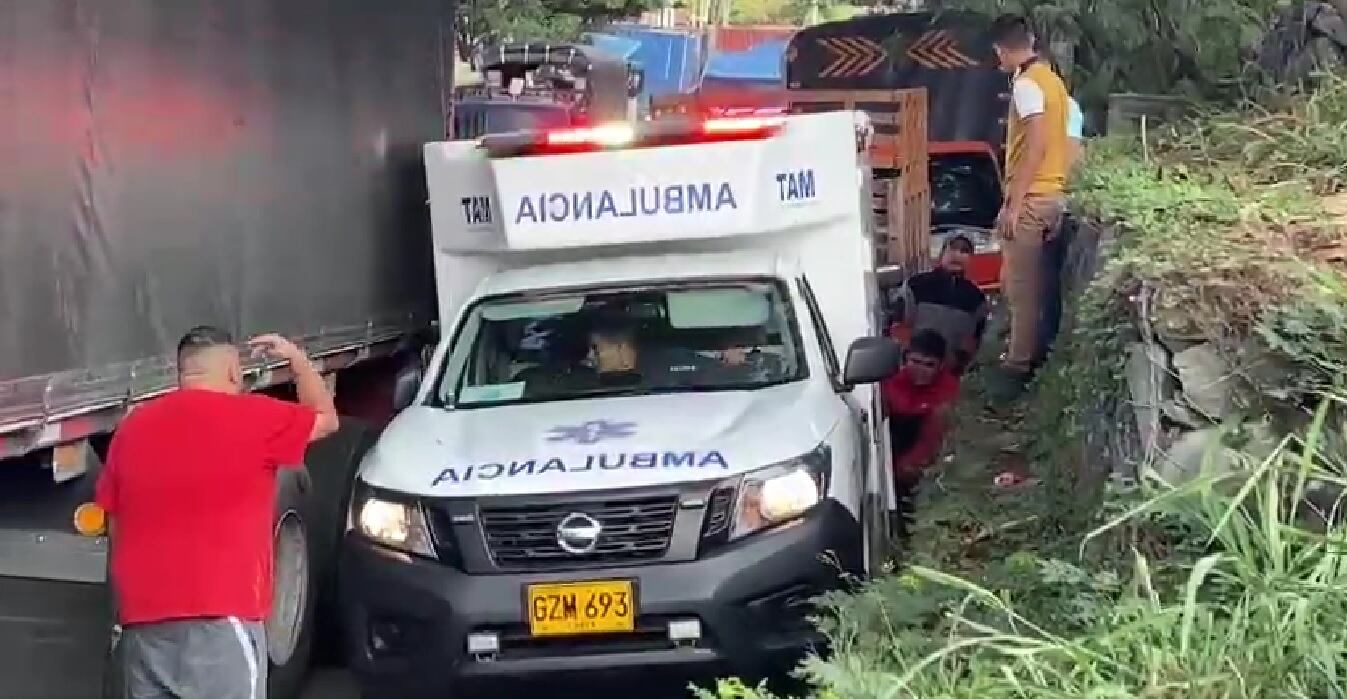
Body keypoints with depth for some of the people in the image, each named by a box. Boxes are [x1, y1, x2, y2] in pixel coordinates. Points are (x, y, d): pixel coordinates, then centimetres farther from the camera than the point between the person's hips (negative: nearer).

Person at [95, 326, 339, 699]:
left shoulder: (132, 427, 11)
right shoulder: (251, 417, -5)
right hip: (219, 619, -6)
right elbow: (326, 419, 13)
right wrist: (295, 356, 25)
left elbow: (114, 523, 17)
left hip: (143, 621, 6)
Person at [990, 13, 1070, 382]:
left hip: (1030, 198, -10)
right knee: (1034, 284, 16)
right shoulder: (1051, 78, 14)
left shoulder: (1026, 84, -15)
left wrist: (1013, 204, -22)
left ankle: (1020, 364, 1)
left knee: (1020, 287, -4)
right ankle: (1032, 355, 22)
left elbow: (1037, 144, -23)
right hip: (1052, 195, 10)